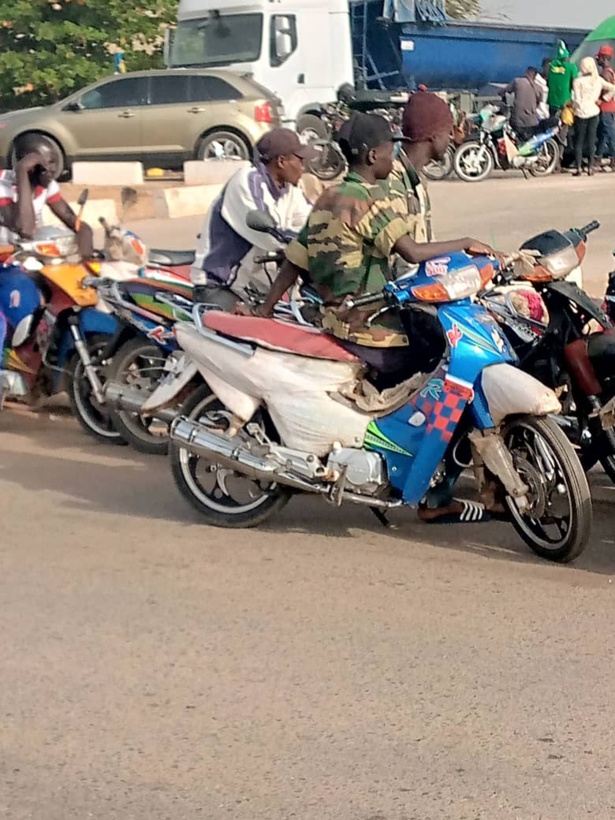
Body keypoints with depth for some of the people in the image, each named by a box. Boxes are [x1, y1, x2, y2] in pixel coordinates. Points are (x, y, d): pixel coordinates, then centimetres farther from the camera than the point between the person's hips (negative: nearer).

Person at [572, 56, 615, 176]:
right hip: (594, 113, 3)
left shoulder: (578, 81, -10)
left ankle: (579, 168, 0)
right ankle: (590, 168, 8)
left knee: (578, 142, 5)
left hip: (581, 113, -3)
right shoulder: (598, 80, 0)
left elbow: (577, 100, -12)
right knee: (591, 141, 9)